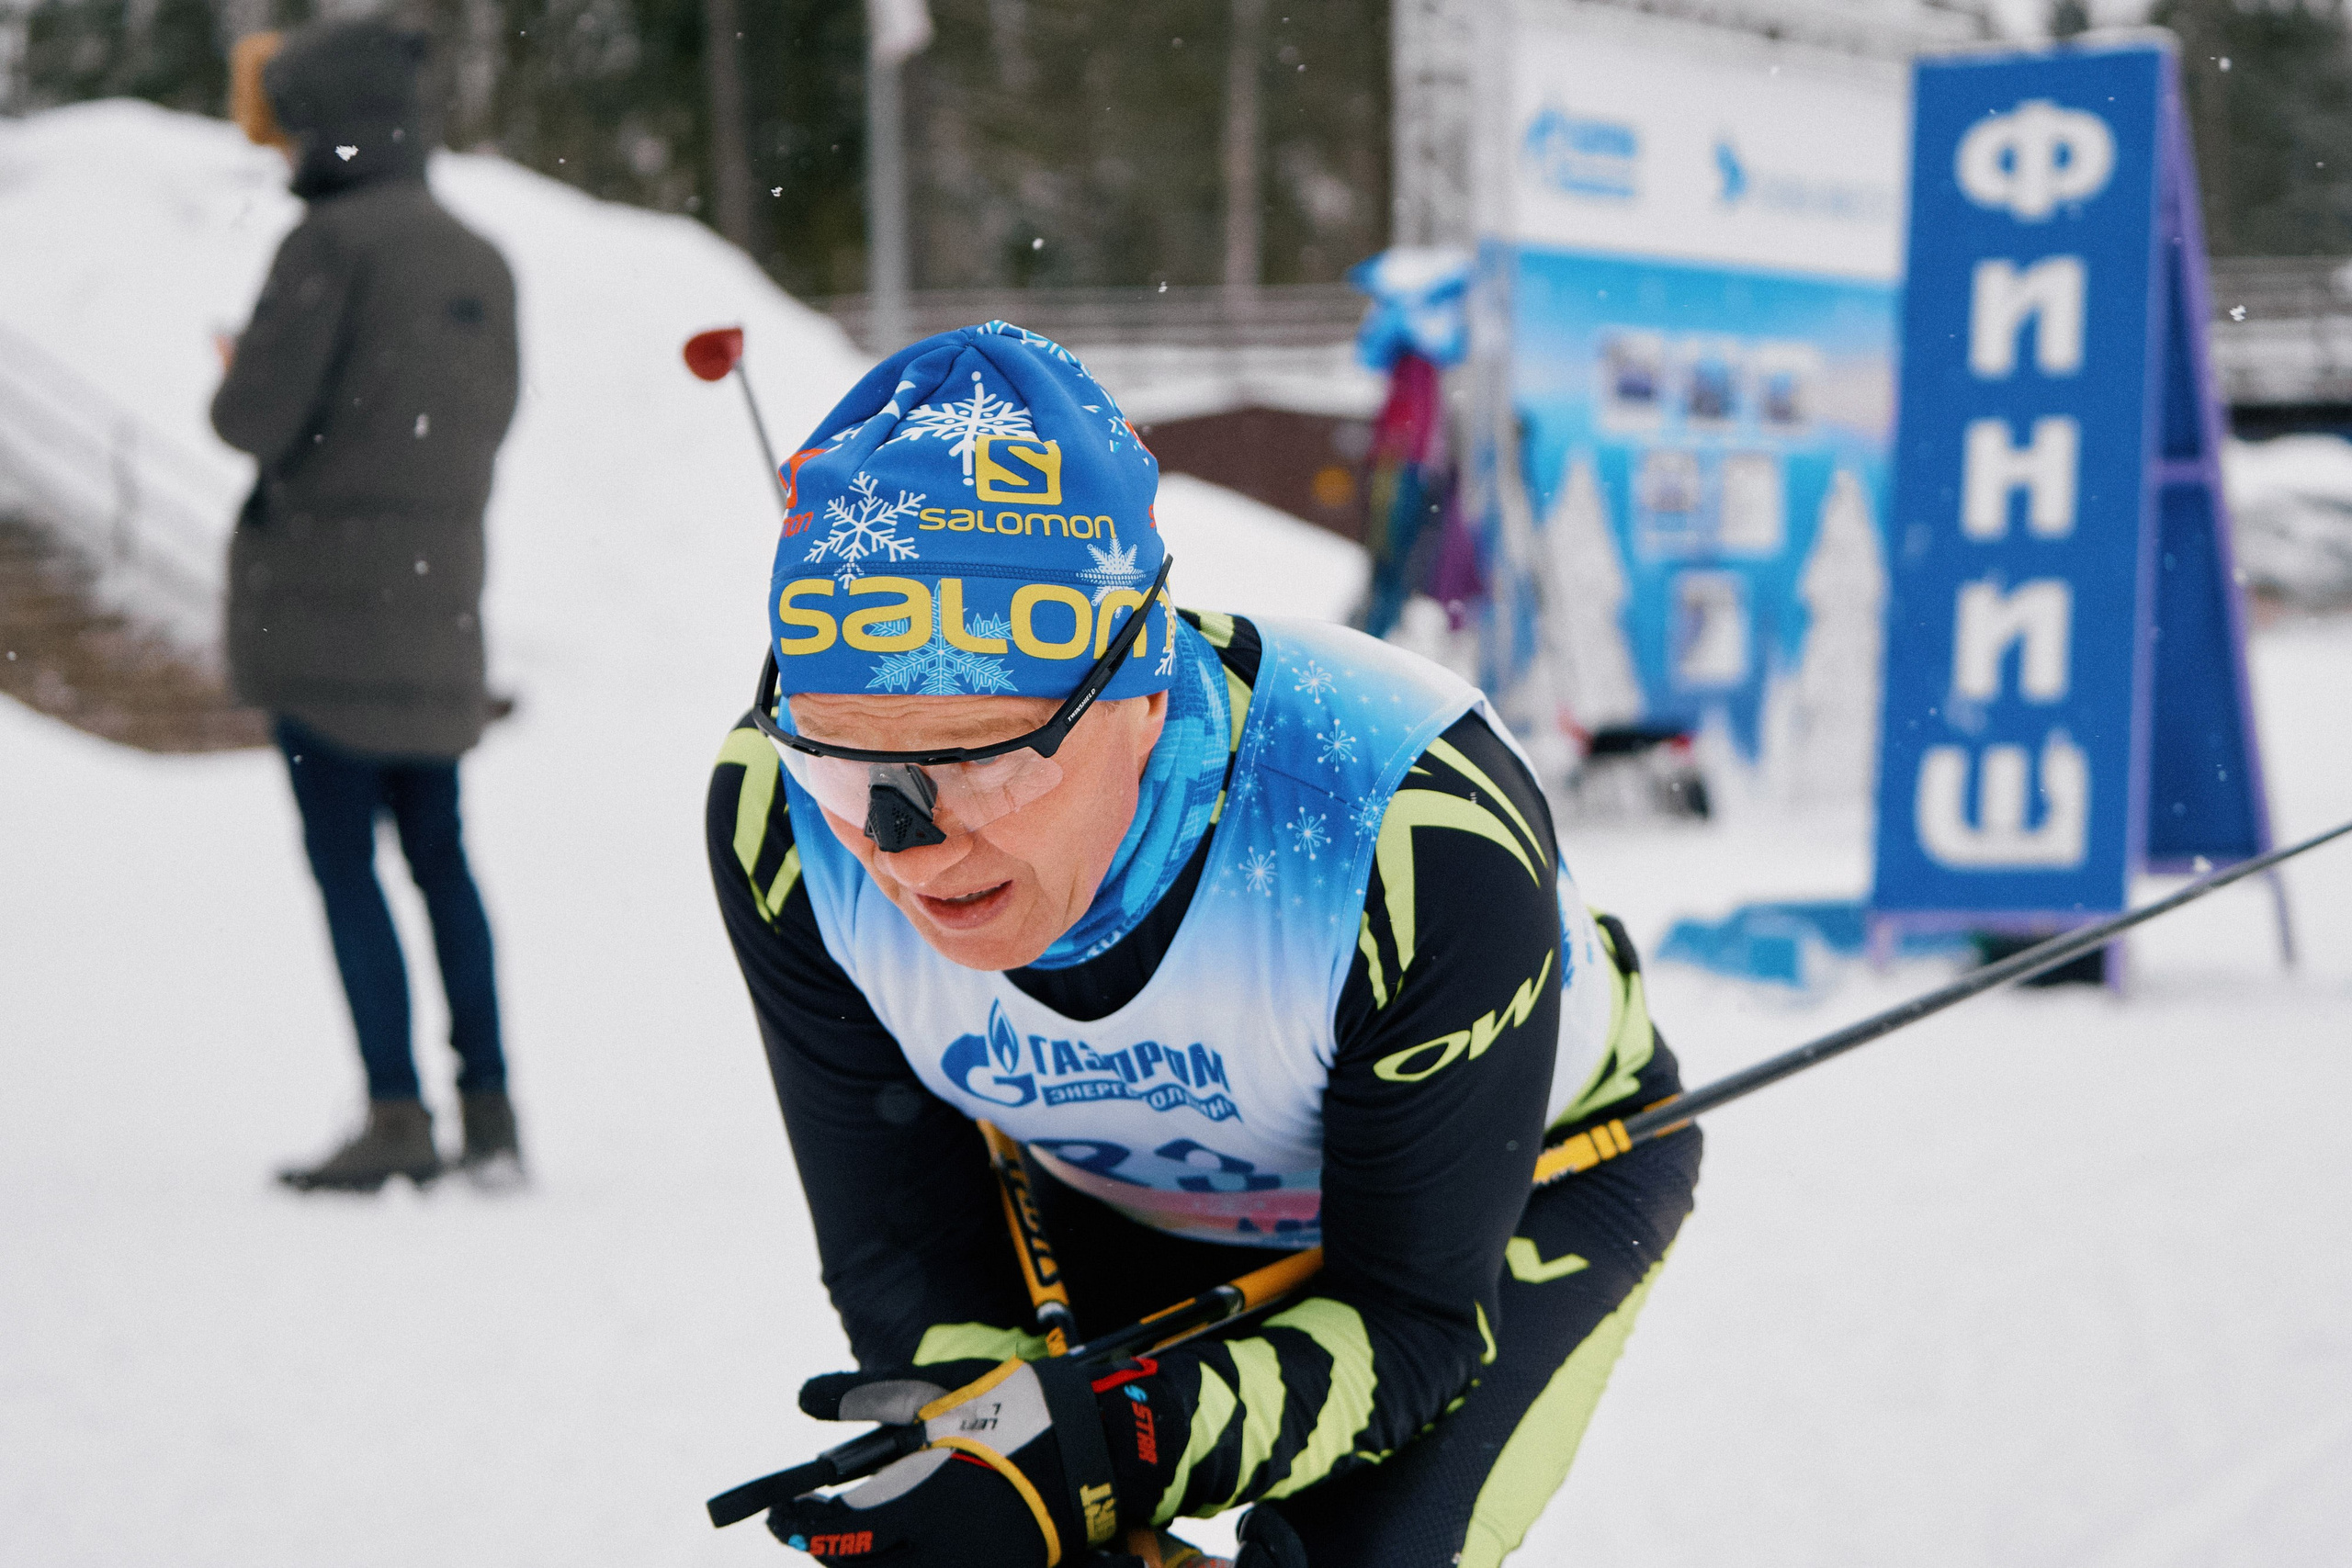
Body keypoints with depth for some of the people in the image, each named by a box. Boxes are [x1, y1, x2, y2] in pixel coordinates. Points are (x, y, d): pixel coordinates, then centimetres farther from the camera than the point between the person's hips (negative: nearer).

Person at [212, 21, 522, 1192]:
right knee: (438, 855, 14)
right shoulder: (480, 261, 10)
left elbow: (256, 415, -15)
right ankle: (490, 1107, 12)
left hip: (324, 594, -7)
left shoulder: (331, 241, -12)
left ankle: (396, 1112, -7)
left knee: (343, 857, -3)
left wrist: (231, 381, 6)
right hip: (439, 604, 7)